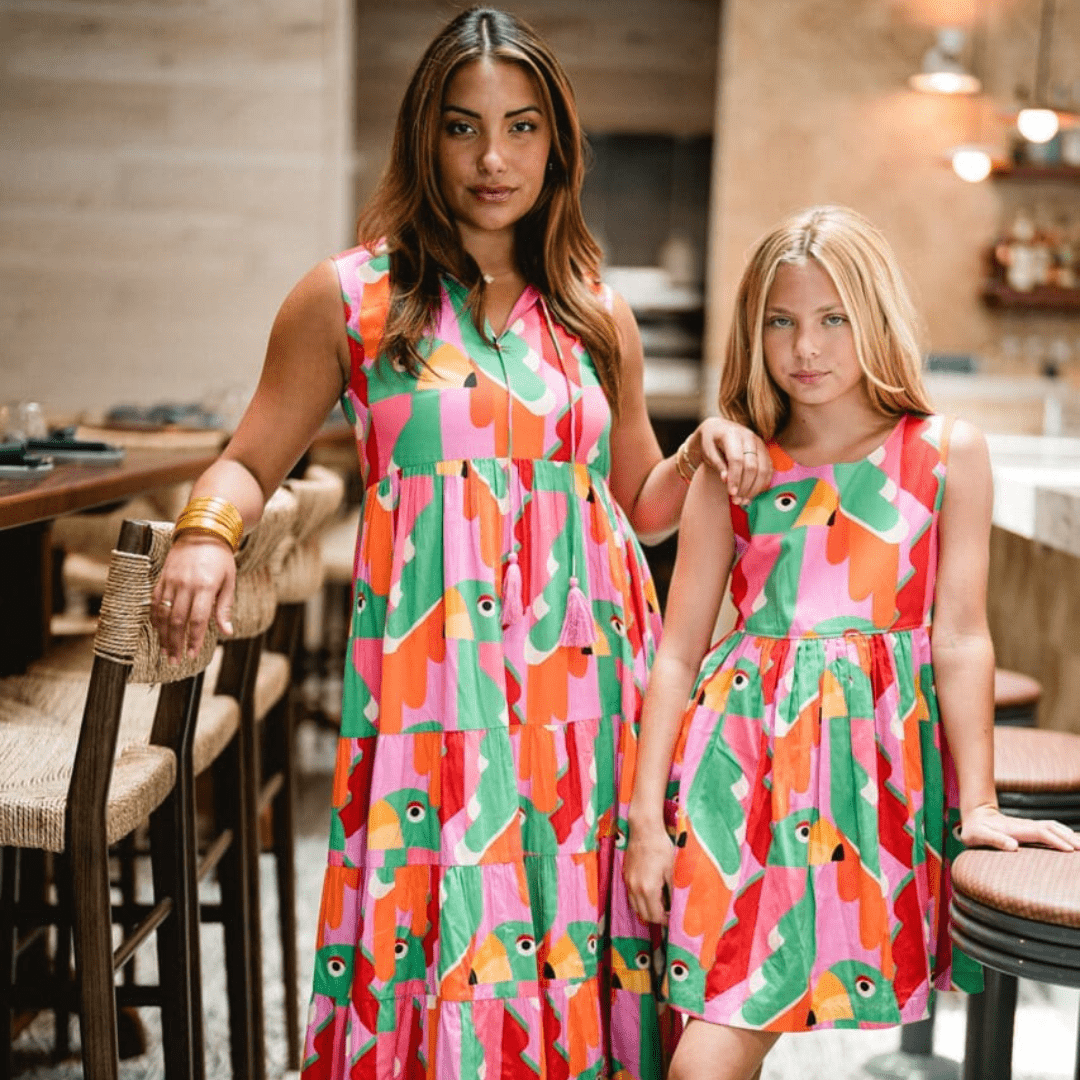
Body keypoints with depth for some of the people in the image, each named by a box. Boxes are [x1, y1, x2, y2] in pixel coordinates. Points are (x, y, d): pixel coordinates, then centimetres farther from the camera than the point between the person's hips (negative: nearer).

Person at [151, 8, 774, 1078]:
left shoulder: (597, 320, 12)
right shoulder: (349, 297, 3)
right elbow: (248, 462, 6)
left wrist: (705, 447, 2)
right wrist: (205, 530, -14)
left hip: (582, 683, 3)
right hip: (432, 690, -2)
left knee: (578, 949, 5)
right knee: (438, 943, -1)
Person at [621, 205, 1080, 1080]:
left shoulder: (948, 454, 3)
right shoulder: (732, 471, 6)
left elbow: (961, 639, 0)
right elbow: (678, 651, 4)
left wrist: (977, 806, -2)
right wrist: (646, 816, 0)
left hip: (883, 760, -1)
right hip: (748, 757, 1)